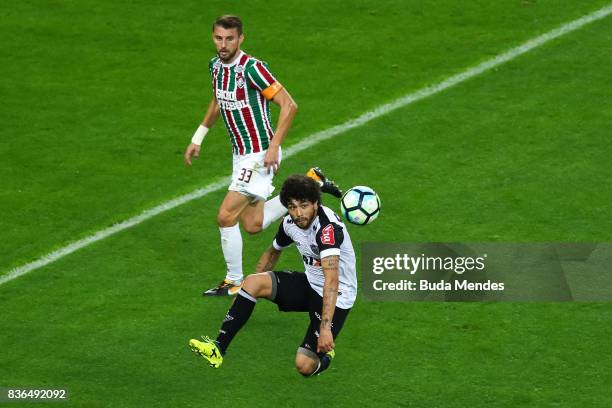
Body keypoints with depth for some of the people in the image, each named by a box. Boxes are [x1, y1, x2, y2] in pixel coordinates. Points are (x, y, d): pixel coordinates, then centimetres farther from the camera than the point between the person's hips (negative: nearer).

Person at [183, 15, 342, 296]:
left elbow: (288, 105, -20)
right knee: (252, 225, 12)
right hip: (241, 154, 9)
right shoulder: (216, 66, 4)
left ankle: (234, 283, 5)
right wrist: (198, 138, 24)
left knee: (226, 217, -11)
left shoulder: (251, 68, -21)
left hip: (259, 155, -9)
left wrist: (274, 147, -23)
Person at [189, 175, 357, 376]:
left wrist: (325, 328, -46)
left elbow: (332, 280, -39)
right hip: (310, 284, 7)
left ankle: (325, 350, 17)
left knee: (304, 366, -19)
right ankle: (218, 349, -11)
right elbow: (273, 252, 20)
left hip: (336, 297, -7)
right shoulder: (289, 223, -4)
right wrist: (255, 288, 16)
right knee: (253, 282, -15)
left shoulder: (328, 227, -29)